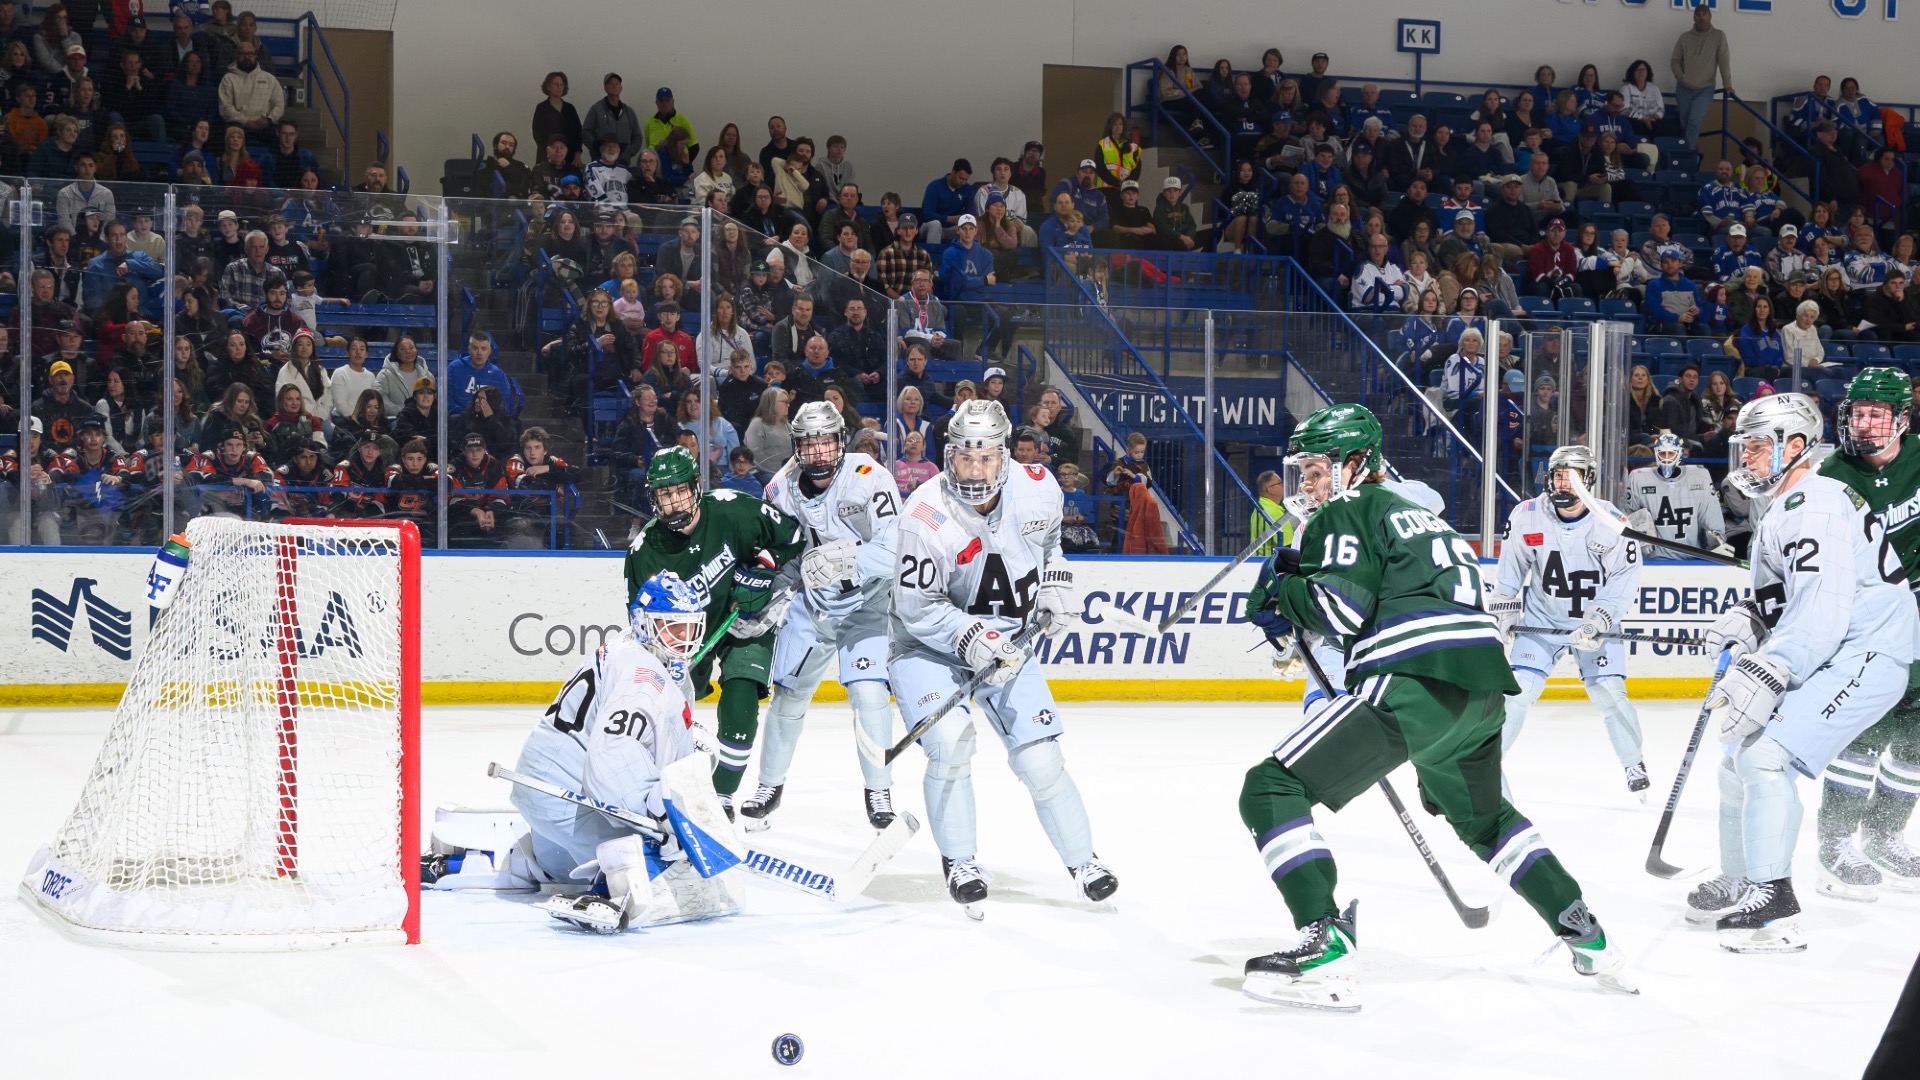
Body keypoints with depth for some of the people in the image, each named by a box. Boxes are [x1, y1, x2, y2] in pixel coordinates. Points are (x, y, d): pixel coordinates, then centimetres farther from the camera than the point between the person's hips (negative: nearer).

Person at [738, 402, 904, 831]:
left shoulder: (869, 478, -23)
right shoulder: (782, 488, -8)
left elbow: (895, 551, -30)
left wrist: (845, 559, -41)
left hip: (866, 603, -4)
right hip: (810, 603, 4)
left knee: (869, 693, -16)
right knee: (787, 694, 8)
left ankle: (878, 791, 1)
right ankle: (770, 785, 27)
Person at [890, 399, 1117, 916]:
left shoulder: (1038, 488, -12)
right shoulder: (926, 516, -26)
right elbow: (918, 608, -22)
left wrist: (1055, 582, 1)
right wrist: (970, 638, -32)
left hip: (1008, 643, 3)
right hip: (930, 646, -3)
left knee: (1040, 758, -3)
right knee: (950, 740, -24)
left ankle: (1083, 861, 17)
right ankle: (960, 863, -4)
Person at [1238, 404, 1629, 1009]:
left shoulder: (1345, 513, 5)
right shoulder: (1412, 512, 32)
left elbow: (1343, 608, -8)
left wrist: (1279, 592, 7)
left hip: (1413, 685, -9)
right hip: (1483, 685, 9)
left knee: (1271, 790, -6)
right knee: (1482, 815, 35)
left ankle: (1325, 946, -21)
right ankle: (1589, 940, 34)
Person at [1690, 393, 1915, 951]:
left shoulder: (1813, 503, -16)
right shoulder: (1782, 510, 19)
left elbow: (1822, 607, -27)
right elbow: (1785, 601, 23)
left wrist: (1768, 672, -34)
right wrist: (1749, 620, 2)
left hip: (1863, 654, -11)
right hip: (1821, 658, 11)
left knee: (1763, 754, -22)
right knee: (1739, 754, 15)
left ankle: (1773, 904, -19)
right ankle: (1739, 884, 29)